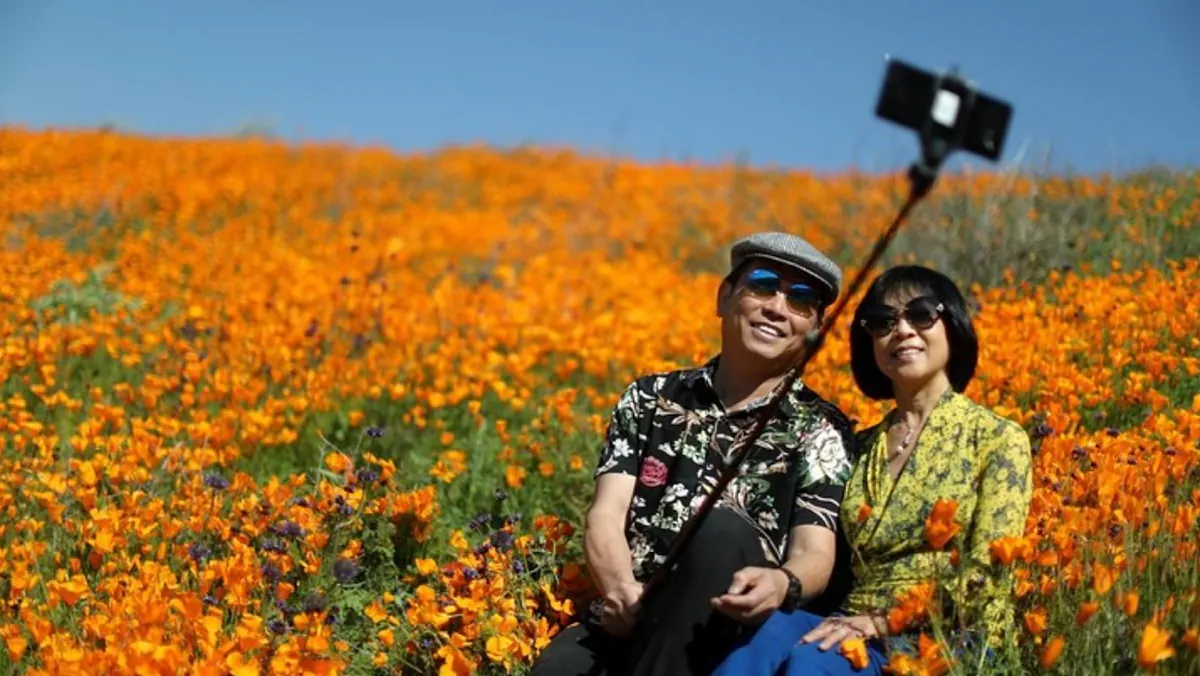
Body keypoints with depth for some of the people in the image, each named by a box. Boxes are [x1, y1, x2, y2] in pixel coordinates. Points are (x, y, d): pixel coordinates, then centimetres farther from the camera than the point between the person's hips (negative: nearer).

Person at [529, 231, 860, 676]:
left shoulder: (820, 431, 7)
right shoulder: (648, 399, 14)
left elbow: (816, 552, -7)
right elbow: (606, 515, 3)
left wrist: (783, 584, -32)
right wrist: (621, 591, -20)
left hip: (740, 634, -1)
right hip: (630, 623, 1)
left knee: (722, 530, -33)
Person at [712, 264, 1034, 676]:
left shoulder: (998, 439, 2)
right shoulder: (860, 448, 17)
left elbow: (986, 575, -9)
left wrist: (879, 621, -17)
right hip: (860, 636, 4)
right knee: (767, 632, -32)